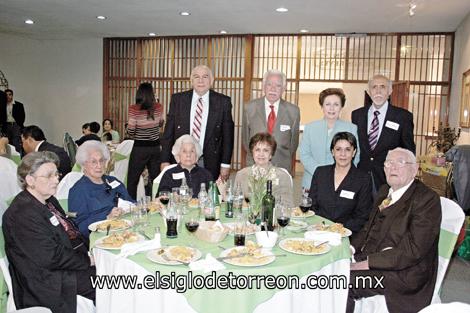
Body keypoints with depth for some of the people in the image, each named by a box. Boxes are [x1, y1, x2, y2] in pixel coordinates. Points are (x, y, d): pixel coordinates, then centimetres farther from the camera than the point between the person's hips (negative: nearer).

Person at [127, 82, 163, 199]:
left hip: (140, 148, -4)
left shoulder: (134, 109, -13)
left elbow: (130, 132, -11)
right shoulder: (159, 107, -2)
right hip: (156, 147, 4)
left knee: (132, 180, 8)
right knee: (155, 179, 12)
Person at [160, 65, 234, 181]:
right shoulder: (177, 99, 4)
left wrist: (226, 164, -3)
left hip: (210, 164, -1)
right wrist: (165, 160, -1)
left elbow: (227, 135, 1)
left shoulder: (223, 102, 0)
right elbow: (168, 132, 5)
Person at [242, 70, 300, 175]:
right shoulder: (250, 108, -1)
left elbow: (294, 142, 8)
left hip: (282, 167, 0)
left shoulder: (293, 111, -2)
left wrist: (284, 160, 11)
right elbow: (245, 139, 9)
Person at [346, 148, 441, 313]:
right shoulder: (384, 191, 13)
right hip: (367, 258, 7)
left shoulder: (427, 199, -13)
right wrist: (351, 247, -2)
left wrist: (368, 262, -23)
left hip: (403, 273, -7)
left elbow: (413, 250, -20)